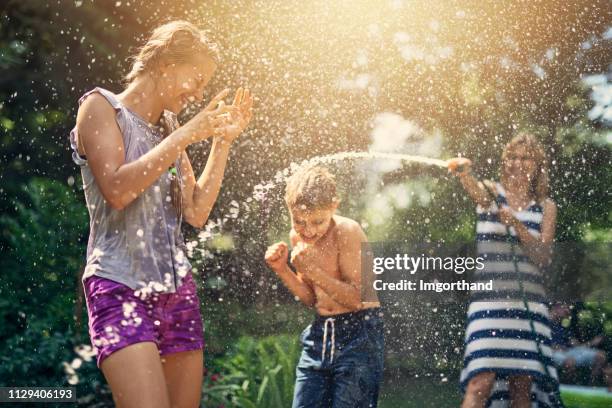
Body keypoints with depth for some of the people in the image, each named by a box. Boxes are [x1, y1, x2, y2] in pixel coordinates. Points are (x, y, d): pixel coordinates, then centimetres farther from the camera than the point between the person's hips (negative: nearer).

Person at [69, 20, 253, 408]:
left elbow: (196, 213, 10)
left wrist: (222, 141, 7)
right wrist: (187, 135, -13)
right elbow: (116, 190, -16)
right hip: (121, 288, -7)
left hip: (178, 290, 7)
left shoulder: (170, 127, 17)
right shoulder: (101, 107, 0)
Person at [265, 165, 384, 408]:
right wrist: (282, 270, -4)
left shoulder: (347, 231, -17)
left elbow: (357, 298, -19)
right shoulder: (297, 236, 4)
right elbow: (311, 299, 10)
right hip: (320, 331, 7)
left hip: (360, 334, -7)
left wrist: (314, 270, -26)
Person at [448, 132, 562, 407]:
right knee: (481, 383, -17)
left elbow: (543, 258, 1)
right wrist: (463, 172, -43)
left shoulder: (546, 207, 12)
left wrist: (517, 225, -14)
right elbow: (474, 189, -20)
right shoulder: (491, 193, 6)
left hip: (530, 301, 3)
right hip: (490, 298, -3)